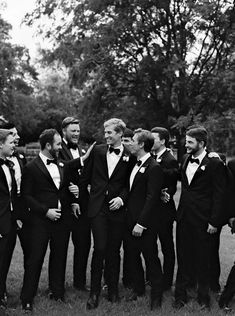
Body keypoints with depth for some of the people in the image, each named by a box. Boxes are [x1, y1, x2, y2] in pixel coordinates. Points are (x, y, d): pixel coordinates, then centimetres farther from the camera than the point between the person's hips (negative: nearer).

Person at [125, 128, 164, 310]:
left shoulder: (154, 168, -16)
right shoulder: (135, 165, 11)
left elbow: (152, 198, -20)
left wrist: (141, 224, -20)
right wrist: (131, 220, 10)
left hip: (146, 223, -8)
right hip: (131, 220, 8)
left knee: (151, 258, 4)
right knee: (133, 255, 16)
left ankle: (156, 297, 17)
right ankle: (138, 288, 34)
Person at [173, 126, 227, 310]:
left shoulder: (215, 163, -10)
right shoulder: (186, 160, 10)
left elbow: (219, 195, -10)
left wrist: (214, 222, -12)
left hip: (202, 221, -5)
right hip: (184, 218, 5)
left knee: (203, 260, 7)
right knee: (183, 258, 12)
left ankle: (203, 297, 24)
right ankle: (181, 295, 24)